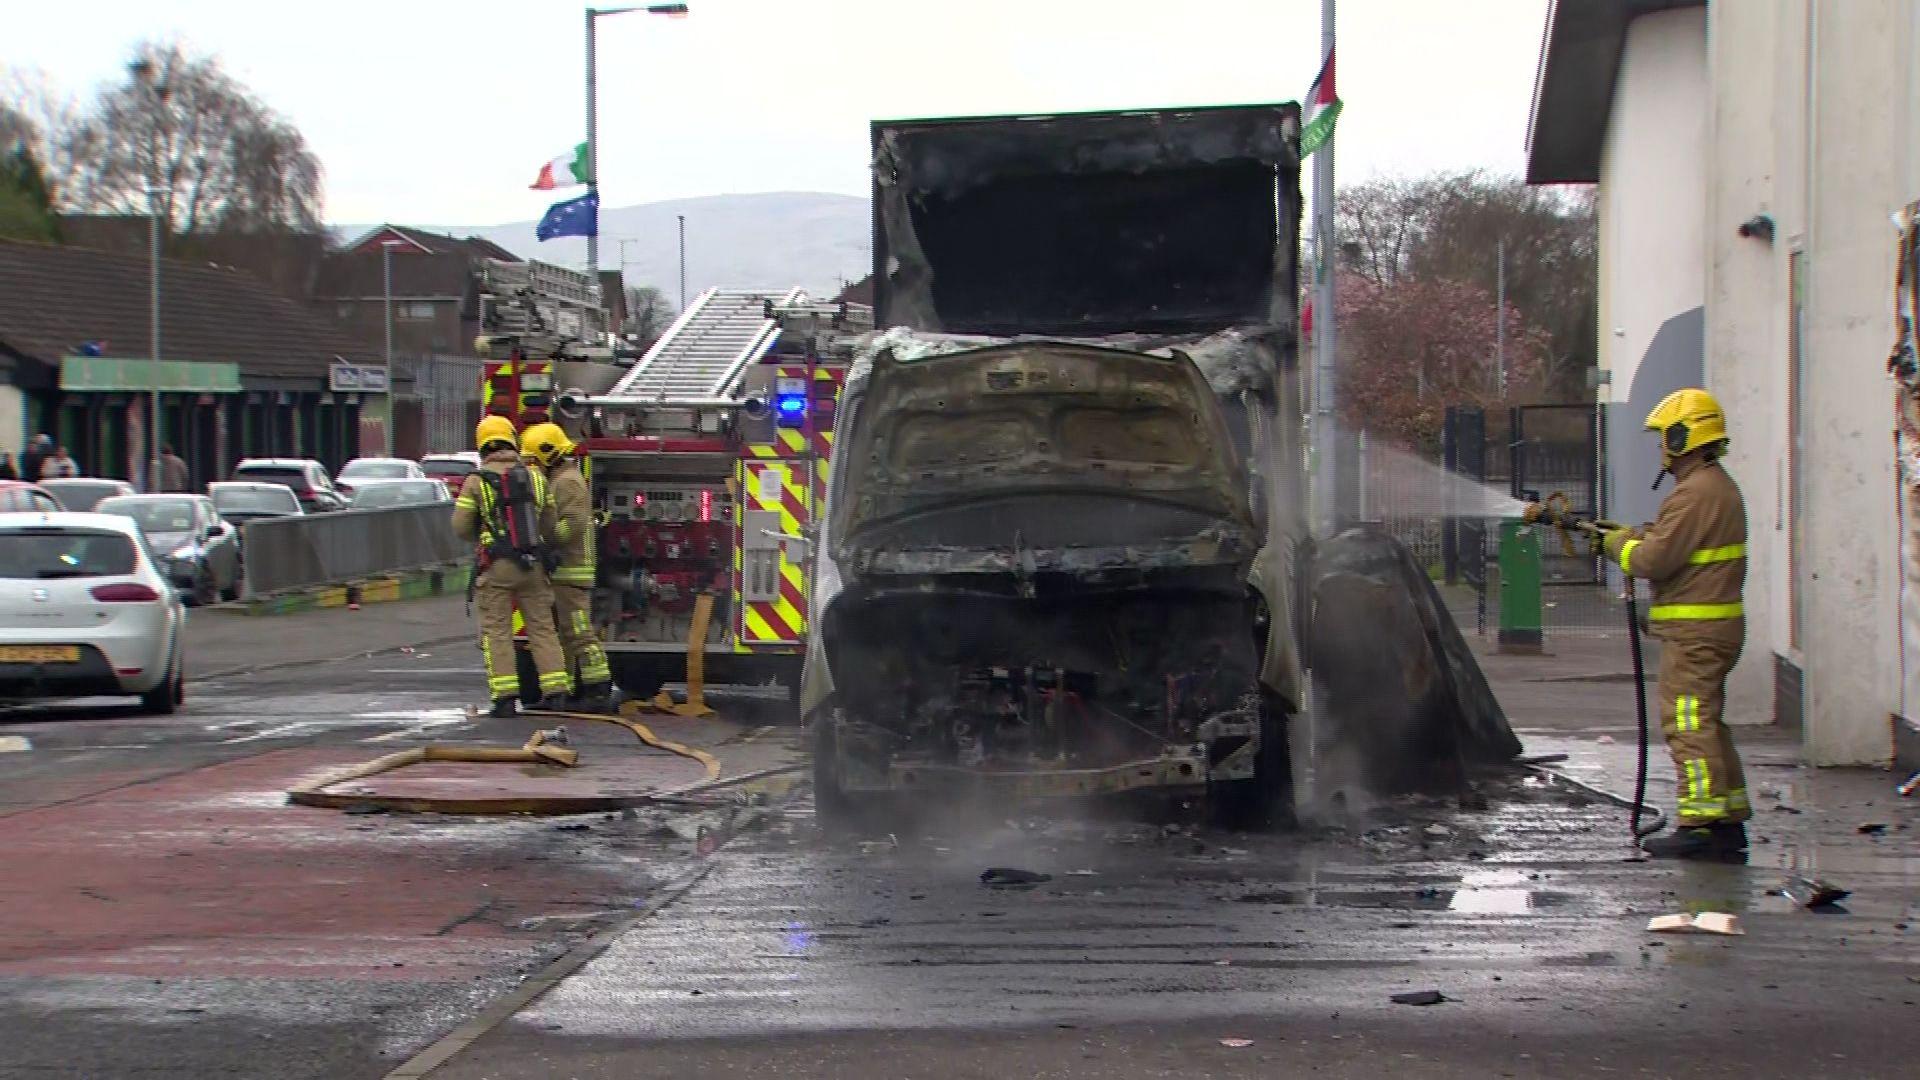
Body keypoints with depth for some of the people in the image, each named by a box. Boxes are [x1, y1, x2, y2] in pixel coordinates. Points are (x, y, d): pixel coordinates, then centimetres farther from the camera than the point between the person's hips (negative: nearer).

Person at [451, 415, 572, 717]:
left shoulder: (477, 481, -4)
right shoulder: (535, 476, 6)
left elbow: (461, 527, -2)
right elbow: (549, 524, 11)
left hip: (496, 566, -3)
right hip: (533, 564, 3)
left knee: (496, 630, 1)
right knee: (542, 626, 9)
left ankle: (505, 696, -6)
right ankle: (555, 692, 5)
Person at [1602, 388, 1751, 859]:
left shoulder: (1696, 492, -18)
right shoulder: (1719, 486, 17)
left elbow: (1656, 558, -19)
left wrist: (1620, 544, -2)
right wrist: (1632, 535, 14)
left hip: (1695, 630, -11)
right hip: (1715, 625, 11)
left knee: (1689, 724, -8)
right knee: (1707, 723, 15)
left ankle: (1700, 825, -9)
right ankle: (1728, 820, 18)